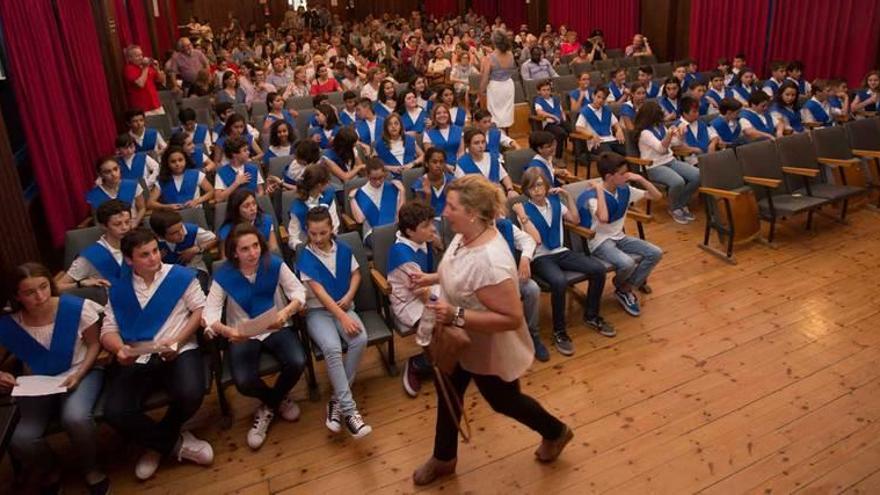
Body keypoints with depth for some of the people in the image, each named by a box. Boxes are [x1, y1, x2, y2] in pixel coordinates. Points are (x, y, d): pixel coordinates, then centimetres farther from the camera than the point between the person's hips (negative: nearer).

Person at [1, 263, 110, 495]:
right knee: (19, 440, -21)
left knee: (75, 418, -34)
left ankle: (91, 470, -3)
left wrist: (78, 375, -17)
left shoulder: (76, 308, -16)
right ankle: (49, 475, 14)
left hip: (82, 373, -2)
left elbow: (94, 344, -3)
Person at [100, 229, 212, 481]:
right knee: (114, 412, -23)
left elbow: (200, 310, 1)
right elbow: (108, 330, 8)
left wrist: (176, 341, -11)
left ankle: (157, 444, 4)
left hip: (178, 352, -2)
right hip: (136, 359, 2)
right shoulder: (118, 289, 11)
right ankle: (177, 443, 0)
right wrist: (120, 349, -15)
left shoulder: (181, 276, 3)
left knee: (191, 394, -32)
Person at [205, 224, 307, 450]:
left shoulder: (275, 264, -11)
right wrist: (227, 331, -37)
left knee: (297, 363, -28)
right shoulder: (223, 275, -13)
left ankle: (269, 406, 8)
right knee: (244, 382, -27)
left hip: (277, 329, 1)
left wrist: (285, 312, -31)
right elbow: (209, 313, -16)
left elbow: (299, 292, -10)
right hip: (243, 336, -1)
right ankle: (279, 399, 13)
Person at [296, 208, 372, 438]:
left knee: (360, 340, -27)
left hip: (343, 307, 4)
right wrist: (343, 318, -22)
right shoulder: (305, 256, -8)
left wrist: (349, 296, -5)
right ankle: (349, 409, -28)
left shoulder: (343, 249, 4)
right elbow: (319, 292, -15)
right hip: (317, 311, -3)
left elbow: (356, 274, 16)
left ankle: (338, 400, -15)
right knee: (332, 347, -33)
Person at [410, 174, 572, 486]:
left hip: (489, 350, -8)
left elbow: (512, 318, -35)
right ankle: (443, 459, 47)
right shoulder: (465, 235, -11)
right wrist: (435, 277, -1)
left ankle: (556, 433, 49)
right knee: (448, 394, 22)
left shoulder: (490, 261, -39)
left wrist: (456, 315, -37)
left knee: (504, 401, 20)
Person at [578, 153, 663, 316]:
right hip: (600, 242, -7)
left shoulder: (625, 190, 2)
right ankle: (621, 287, 5)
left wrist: (640, 179, -5)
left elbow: (657, 196, 8)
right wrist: (599, 190, -30)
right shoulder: (593, 196, -19)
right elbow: (604, 218, -39)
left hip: (619, 237, 7)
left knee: (656, 253, -9)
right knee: (627, 263, -33)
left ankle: (626, 289, 0)